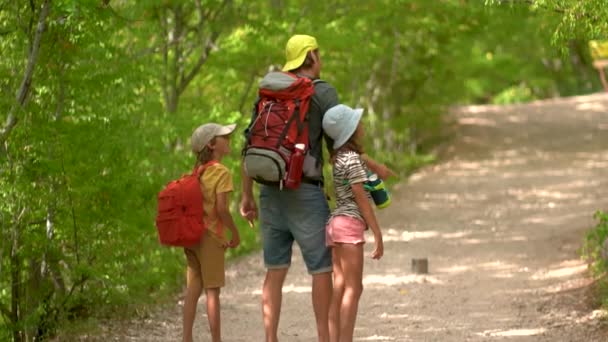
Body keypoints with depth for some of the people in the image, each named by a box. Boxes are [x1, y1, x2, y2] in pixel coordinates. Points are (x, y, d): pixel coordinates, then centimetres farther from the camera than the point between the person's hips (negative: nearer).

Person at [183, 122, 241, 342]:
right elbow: (221, 208, -19)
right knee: (212, 291, -2)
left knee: (193, 290, 9)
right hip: (211, 237, -7)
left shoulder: (198, 172, 10)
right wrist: (235, 234, -8)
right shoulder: (221, 172, -12)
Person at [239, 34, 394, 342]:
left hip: (270, 192, 6)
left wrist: (247, 196, 14)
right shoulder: (322, 92, -6)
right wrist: (373, 166, 5)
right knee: (322, 269, 3)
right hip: (305, 194, -6)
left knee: (275, 270, 8)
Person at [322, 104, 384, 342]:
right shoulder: (353, 159, -11)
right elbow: (361, 199, -12)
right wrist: (378, 235, -11)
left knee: (340, 288, 6)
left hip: (335, 224, 9)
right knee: (353, 288, -9)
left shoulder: (339, 157, 14)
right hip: (350, 224, -9)